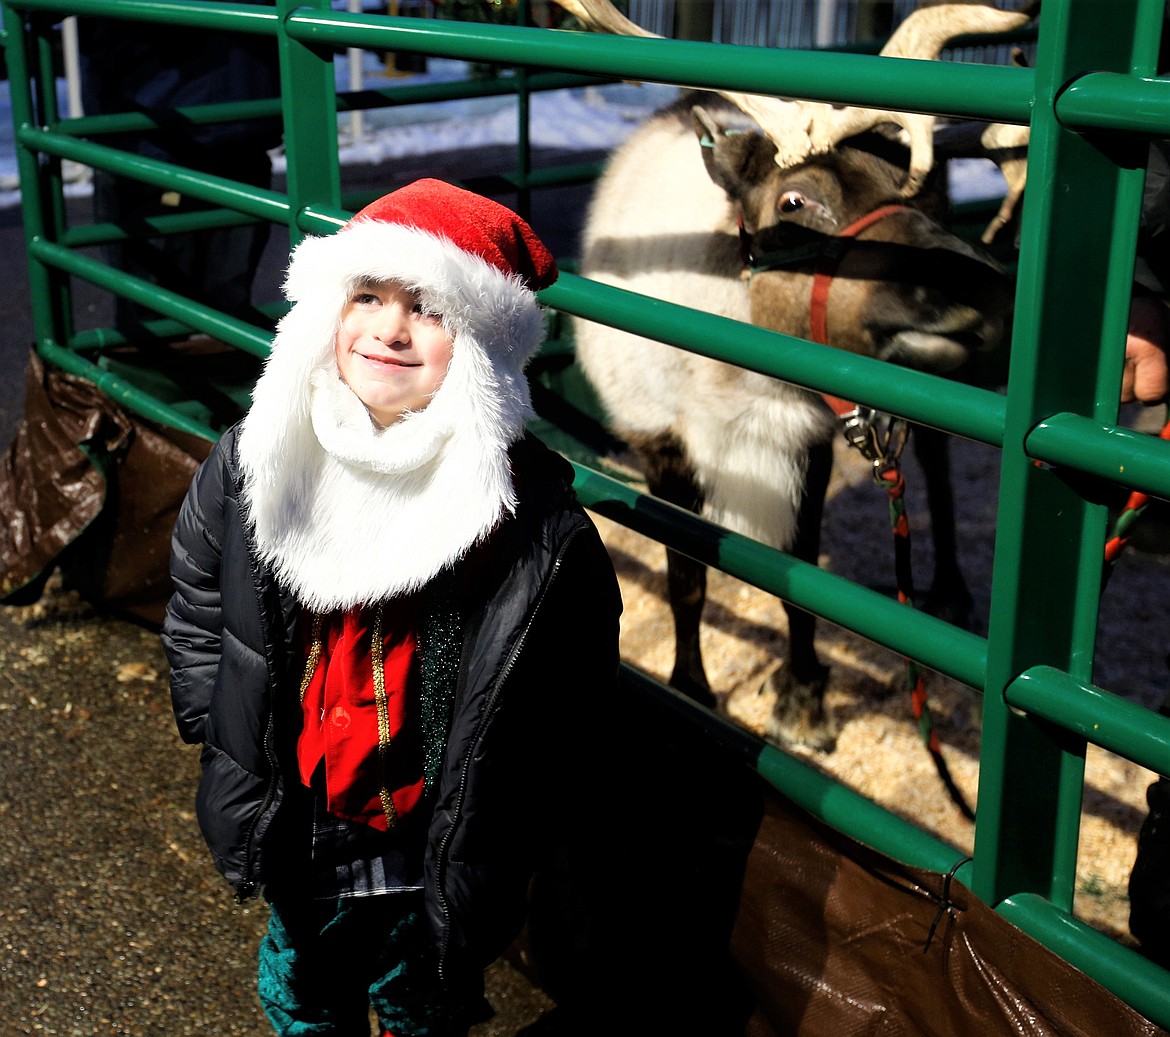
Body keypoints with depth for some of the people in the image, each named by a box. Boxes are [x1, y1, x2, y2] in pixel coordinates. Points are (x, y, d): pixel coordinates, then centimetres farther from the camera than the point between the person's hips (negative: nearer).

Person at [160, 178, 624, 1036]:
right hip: (292, 837, 4)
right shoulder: (255, 462, -11)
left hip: (431, 864, -3)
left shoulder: (534, 517, -23)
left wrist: (507, 853, -9)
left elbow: (573, 703, -14)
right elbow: (196, 614, 5)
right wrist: (230, 745, 0)